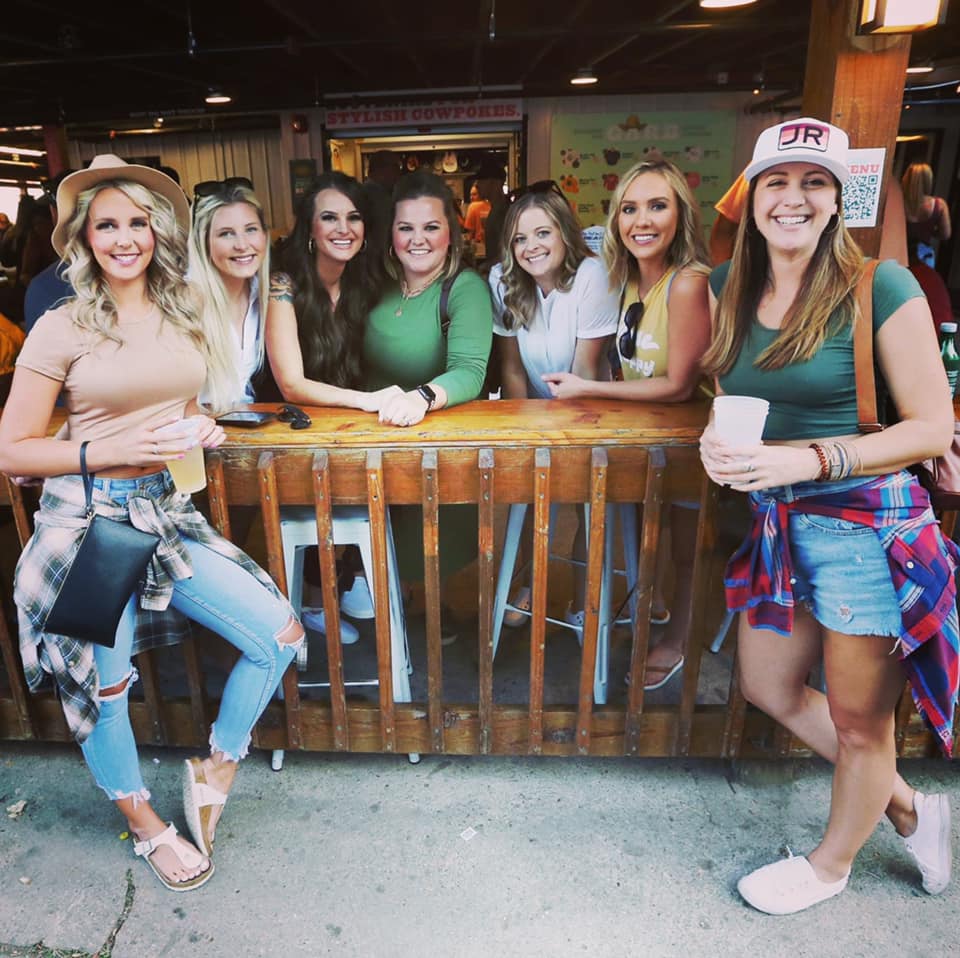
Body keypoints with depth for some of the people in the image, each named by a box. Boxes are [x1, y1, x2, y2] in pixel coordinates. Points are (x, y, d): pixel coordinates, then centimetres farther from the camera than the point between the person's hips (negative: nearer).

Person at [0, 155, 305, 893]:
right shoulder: (62, 329, -6)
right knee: (103, 683, 2)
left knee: (282, 636, -4)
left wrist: (205, 430, 1)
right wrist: (113, 451, -16)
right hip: (91, 518, -4)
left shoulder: (184, 313, 8)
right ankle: (146, 824, 32)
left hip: (169, 511, 5)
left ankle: (215, 772, 21)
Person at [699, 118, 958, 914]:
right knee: (768, 687, 20)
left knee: (859, 722, 11)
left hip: (864, 523, -7)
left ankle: (832, 863, 41)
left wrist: (811, 458, -26)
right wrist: (719, 442, -7)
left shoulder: (880, 287, -14)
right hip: (779, 522, 7)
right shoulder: (729, 287, 4)